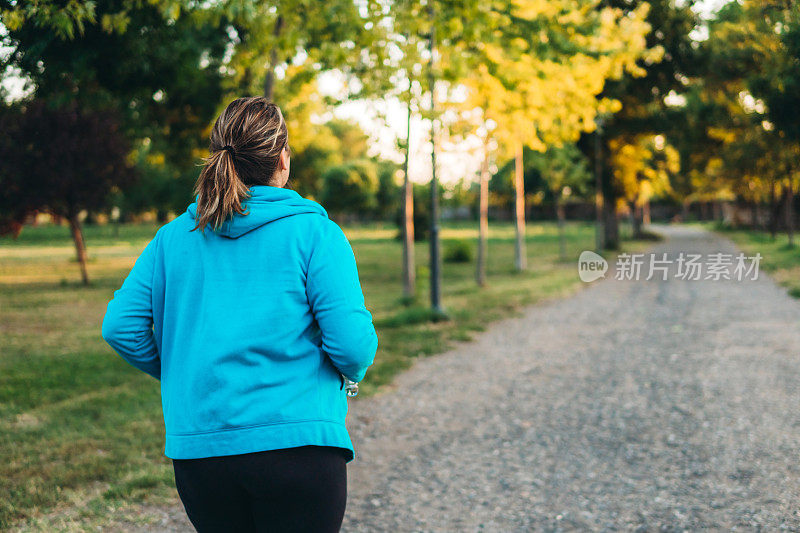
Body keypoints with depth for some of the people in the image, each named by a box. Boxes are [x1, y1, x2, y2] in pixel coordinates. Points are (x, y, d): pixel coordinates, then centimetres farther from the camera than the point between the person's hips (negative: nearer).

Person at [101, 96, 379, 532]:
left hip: (196, 451, 4)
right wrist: (354, 372, 11)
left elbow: (120, 326, 3)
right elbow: (351, 344, -12)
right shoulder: (314, 233, -5)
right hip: (295, 444, -4)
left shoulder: (172, 238, 7)